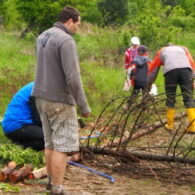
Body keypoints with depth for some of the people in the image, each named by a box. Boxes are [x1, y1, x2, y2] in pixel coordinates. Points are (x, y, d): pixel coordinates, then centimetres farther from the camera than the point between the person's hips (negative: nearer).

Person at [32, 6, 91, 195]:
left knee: (51, 142, 18)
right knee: (63, 145, -3)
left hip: (42, 96, 9)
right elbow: (72, 77, -22)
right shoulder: (66, 40, -19)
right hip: (60, 100, -9)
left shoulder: (42, 37, 10)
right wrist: (84, 106, -16)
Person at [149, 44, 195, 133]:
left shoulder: (161, 51, 35)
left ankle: (170, 125, 15)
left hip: (170, 70, 0)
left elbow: (153, 67, 34)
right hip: (185, 69, 0)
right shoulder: (183, 48, 35)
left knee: (170, 99, 12)